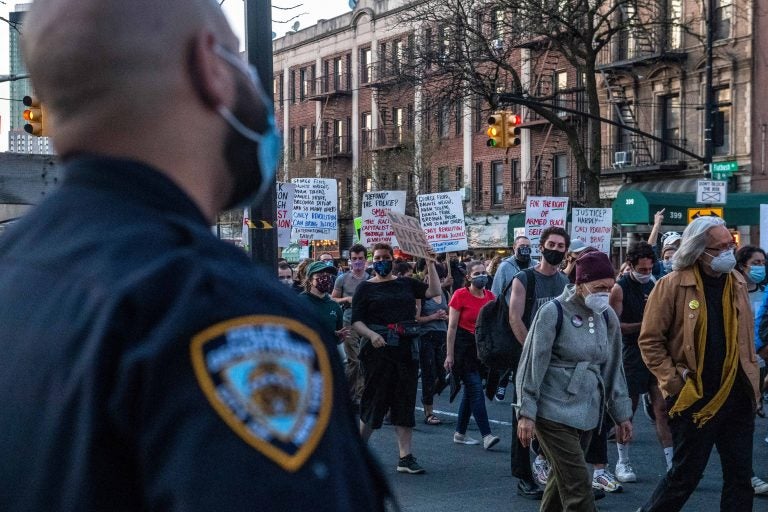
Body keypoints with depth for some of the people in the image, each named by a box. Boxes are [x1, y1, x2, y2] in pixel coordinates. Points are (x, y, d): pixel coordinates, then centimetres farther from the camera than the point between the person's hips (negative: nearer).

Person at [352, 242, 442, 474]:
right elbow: (356, 321, -4)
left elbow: (434, 291, 2)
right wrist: (371, 335, -21)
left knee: (405, 402, 3)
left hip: (406, 350, 3)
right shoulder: (365, 288, 3)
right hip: (378, 350, -3)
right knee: (375, 400, 0)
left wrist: (430, 263, -2)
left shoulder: (406, 284, 12)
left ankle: (405, 457, 6)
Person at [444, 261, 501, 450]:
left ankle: (460, 433, 20)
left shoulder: (490, 296, 6)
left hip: (481, 345, 6)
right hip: (463, 345, -6)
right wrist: (449, 355, -10)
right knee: (476, 389, -11)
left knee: (470, 390, 11)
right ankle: (486, 435, -13)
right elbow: (452, 327, -9)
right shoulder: (461, 295, -10)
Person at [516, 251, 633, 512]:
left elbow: (613, 368, 15)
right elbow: (532, 364, -8)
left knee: (563, 479, 12)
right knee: (578, 485, -10)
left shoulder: (607, 317, 8)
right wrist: (526, 413, -10)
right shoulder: (553, 312, -10)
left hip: (587, 413, 6)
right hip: (554, 413, -6)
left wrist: (621, 414, 14)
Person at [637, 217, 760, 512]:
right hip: (695, 399, -5)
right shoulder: (672, 286, -11)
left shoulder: (737, 283, 8)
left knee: (740, 477, 9)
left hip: (738, 397, 5)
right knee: (685, 476, 4)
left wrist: (752, 383, 12)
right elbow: (650, 342, -9)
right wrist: (675, 381, -13)